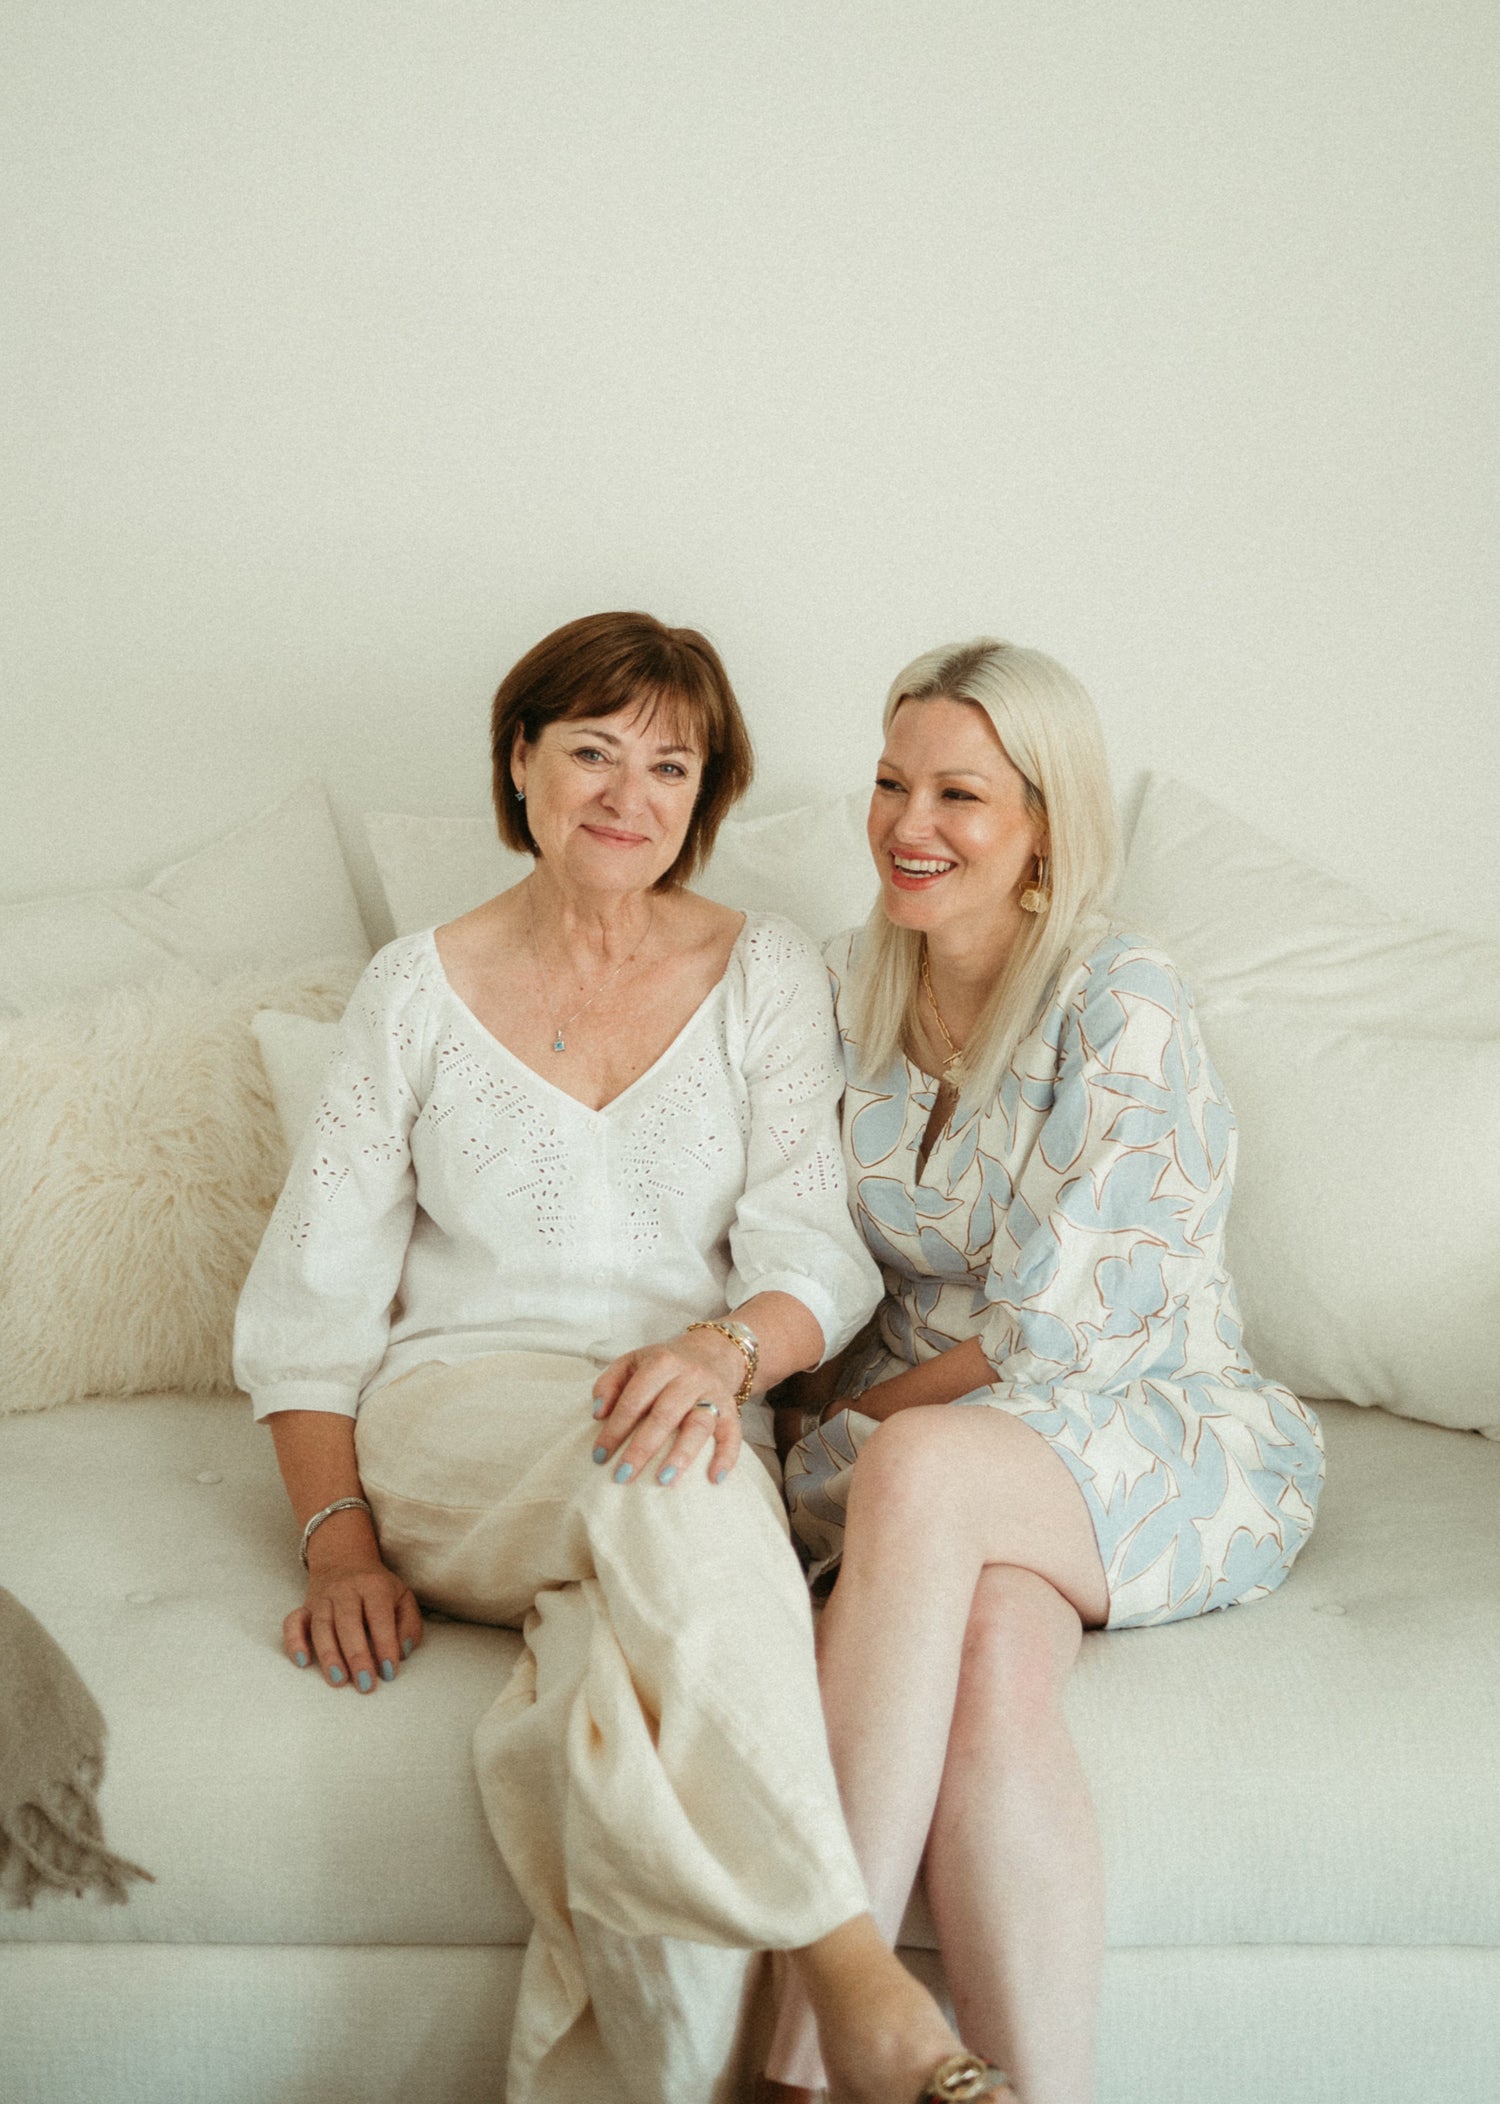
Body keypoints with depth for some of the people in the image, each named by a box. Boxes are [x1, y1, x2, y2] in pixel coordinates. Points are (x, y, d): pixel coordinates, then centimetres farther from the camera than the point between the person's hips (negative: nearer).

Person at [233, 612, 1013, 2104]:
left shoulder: (767, 976, 10)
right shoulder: (419, 989, 9)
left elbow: (817, 1250, 1)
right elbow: (310, 1292, 8)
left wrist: (723, 1348, -23)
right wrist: (341, 1538, -6)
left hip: (687, 1428, 1)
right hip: (458, 1413, -1)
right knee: (666, 1486, -37)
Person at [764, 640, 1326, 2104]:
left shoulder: (1120, 1002, -9)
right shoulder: (849, 988, 10)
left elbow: (1062, 1328, -13)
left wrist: (864, 1413, -4)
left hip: (1152, 1440, -4)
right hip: (943, 1446, 4)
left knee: (919, 1468, -37)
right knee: (991, 1654, -33)